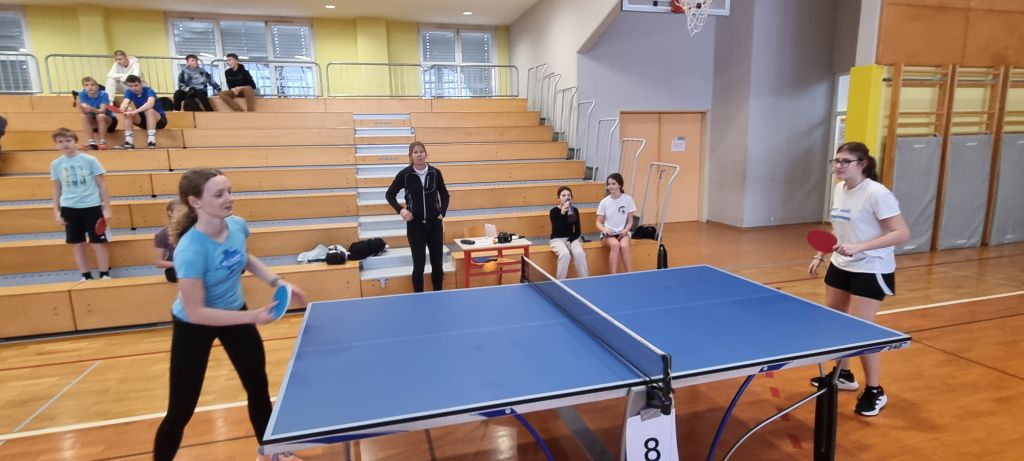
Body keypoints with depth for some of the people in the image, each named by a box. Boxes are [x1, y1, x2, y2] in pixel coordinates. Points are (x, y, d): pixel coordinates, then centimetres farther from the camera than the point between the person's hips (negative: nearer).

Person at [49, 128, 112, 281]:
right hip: (69, 208, 3)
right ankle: (86, 276, 18)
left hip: (91, 206, -3)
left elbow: (102, 184, -1)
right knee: (77, 244, 8)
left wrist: (106, 208, -3)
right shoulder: (56, 164, 5)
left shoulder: (89, 160, -4)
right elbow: (57, 189, 12)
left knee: (98, 243, -1)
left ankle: (105, 275, 10)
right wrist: (57, 212, 8)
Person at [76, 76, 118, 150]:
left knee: (100, 116, -32)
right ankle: (92, 142, -25)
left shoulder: (103, 94, -19)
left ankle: (103, 142, -26)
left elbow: (102, 111, -31)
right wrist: (80, 106, -43)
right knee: (84, 117, -24)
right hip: (94, 122, 4)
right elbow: (84, 112, -21)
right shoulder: (83, 95, -11)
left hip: (109, 120, -3)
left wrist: (92, 109, -51)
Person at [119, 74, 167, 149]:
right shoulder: (129, 92, -4)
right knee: (127, 112, -20)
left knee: (149, 110, -34)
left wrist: (135, 111, -51)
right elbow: (125, 102, -23)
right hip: (143, 120, 5)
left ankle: (152, 142, -40)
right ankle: (128, 143, -24)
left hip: (159, 120, -5)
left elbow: (150, 103, -41)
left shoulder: (148, 91, -19)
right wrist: (122, 109, -47)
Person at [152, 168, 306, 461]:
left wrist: (277, 282, -4)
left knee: (259, 388, 16)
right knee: (181, 411, 4)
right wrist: (253, 317, -33)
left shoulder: (237, 226, -17)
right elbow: (195, 313, -31)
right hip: (193, 327, -6)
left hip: (234, 314, 6)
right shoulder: (190, 251, -35)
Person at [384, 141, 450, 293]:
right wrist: (400, 210, -9)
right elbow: (389, 194, 4)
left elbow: (444, 195, 14)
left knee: (437, 263, 7)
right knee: (419, 264, -1)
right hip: (415, 224, -2)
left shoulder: (435, 173, 0)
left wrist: (442, 213, 4)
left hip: (434, 223, 2)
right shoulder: (405, 174, -6)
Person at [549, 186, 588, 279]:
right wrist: (562, 213, -32)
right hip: (557, 239, -3)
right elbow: (556, 230, -25)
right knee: (565, 254, -33)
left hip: (571, 238, 3)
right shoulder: (554, 211, -11)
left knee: (579, 253, -28)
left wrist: (570, 241, -14)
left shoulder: (574, 210, -1)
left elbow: (577, 231, 3)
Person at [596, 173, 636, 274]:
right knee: (615, 244, -34)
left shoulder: (628, 199, -2)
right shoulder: (604, 202, -2)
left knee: (624, 246, -34)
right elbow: (599, 222, 3)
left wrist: (625, 230, -15)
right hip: (608, 234, 0)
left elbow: (630, 220, 4)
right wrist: (604, 229, -18)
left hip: (622, 233, 0)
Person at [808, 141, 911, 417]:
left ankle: (875, 392, 16)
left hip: (871, 271, -8)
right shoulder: (838, 190, 4)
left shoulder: (877, 193, -19)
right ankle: (844, 375, 35)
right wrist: (820, 256, 10)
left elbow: (902, 233, -22)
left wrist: (860, 248, -32)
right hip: (840, 266, 8)